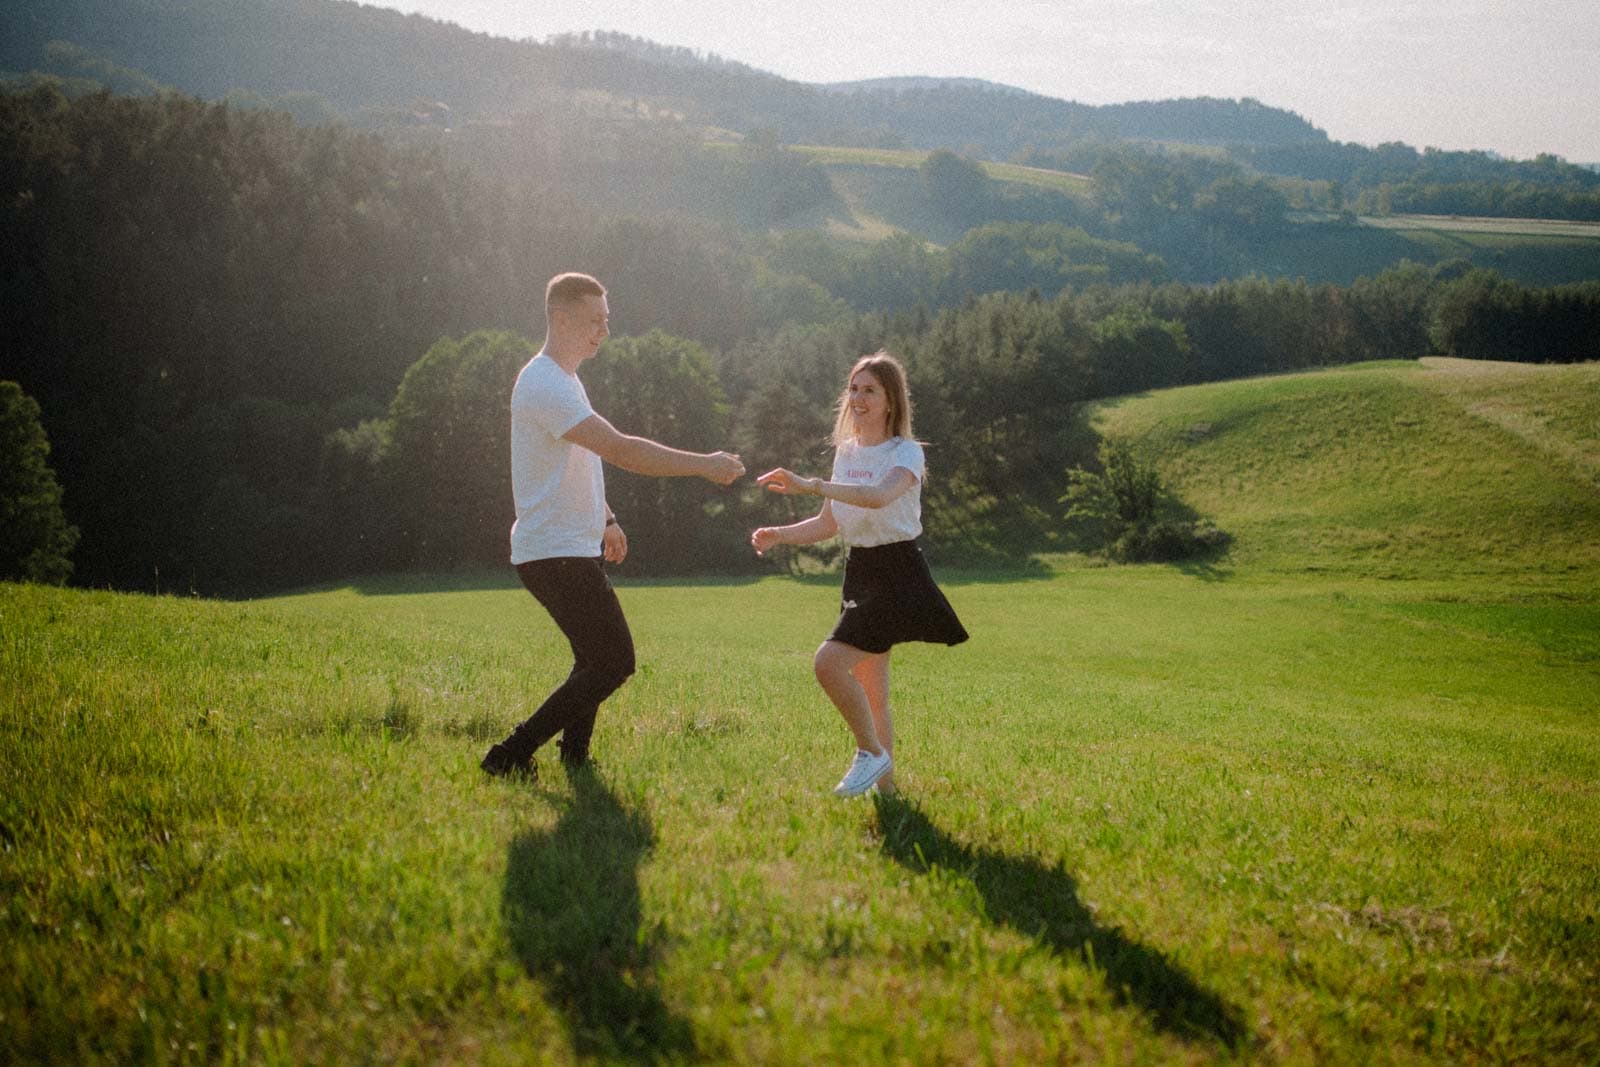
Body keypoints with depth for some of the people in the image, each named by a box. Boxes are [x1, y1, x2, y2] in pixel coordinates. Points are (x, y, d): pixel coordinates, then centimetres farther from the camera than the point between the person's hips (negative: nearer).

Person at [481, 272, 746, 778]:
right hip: (556, 554, -11)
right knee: (613, 662, -10)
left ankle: (574, 759, 24)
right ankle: (510, 755, -6)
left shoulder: (563, 380, 15)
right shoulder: (545, 385, -20)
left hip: (574, 551, 11)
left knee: (597, 659, 18)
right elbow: (622, 451, -28)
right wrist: (704, 465, -25)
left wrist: (604, 519, 27)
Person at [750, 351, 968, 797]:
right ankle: (885, 783, 22)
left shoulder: (906, 453, -10)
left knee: (829, 661, -22)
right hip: (858, 572, 8)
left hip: (897, 574, -8)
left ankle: (871, 753, -4)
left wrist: (809, 485, -41)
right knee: (870, 690, 11)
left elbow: (879, 496, -33)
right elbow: (829, 524, 17)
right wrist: (779, 535, 0)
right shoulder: (846, 452, 12)